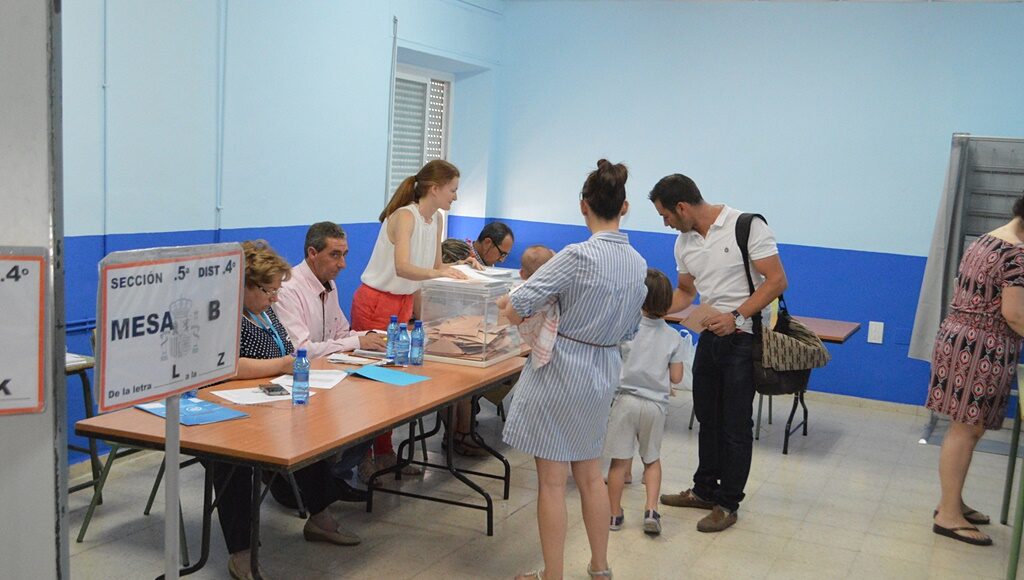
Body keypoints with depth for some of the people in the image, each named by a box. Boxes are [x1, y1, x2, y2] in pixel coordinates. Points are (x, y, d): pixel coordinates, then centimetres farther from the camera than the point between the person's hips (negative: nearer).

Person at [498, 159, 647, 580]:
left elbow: (517, 306, -19)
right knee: (590, 473, 21)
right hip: (603, 373, 7)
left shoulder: (579, 256, -20)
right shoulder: (638, 264, 1)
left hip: (561, 371, -7)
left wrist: (510, 307, 2)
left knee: (552, 480, 4)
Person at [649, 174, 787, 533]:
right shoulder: (684, 243, 6)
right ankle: (705, 490, 32)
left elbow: (777, 280, -18)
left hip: (744, 338, -7)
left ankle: (728, 503, 15)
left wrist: (736, 316, -25)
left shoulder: (747, 227, -16)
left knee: (735, 425, 2)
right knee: (707, 418, 16)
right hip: (710, 336, 7)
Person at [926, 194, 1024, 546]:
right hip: (982, 350, -10)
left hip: (959, 339, 10)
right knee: (966, 430, -4)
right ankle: (949, 516, 3)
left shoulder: (985, 241, 14)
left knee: (966, 428, 15)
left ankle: (951, 501, 24)